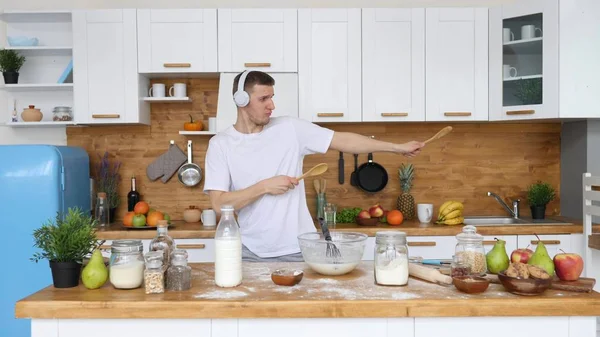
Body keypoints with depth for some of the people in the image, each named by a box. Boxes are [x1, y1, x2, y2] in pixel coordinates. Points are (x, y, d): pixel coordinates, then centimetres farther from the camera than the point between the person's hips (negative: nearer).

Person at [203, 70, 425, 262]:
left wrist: (397, 148, -2)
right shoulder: (220, 144, -3)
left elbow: (342, 140, -1)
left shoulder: (289, 128, -1)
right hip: (252, 253, -1)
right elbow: (219, 204, -10)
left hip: (298, 250, 1)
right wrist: (264, 187, -17)